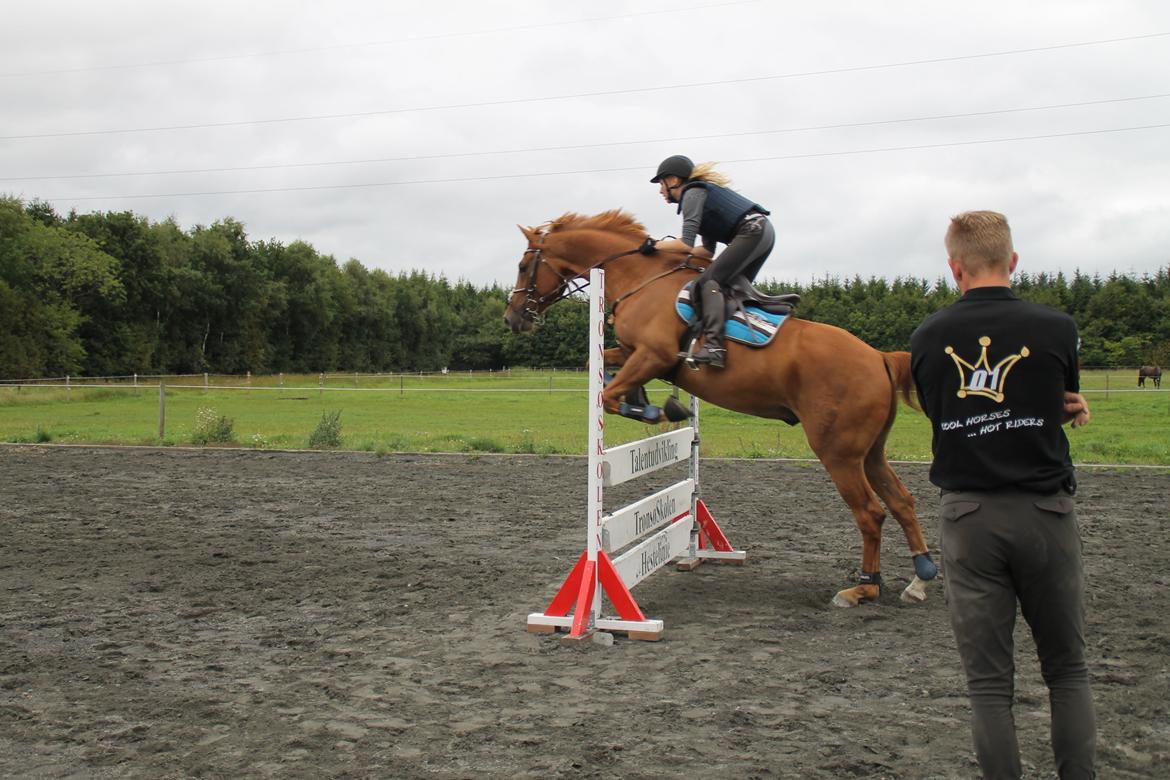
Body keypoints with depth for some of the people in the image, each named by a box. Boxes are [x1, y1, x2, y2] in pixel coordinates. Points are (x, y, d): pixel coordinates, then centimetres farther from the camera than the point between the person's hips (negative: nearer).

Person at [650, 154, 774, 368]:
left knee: (709, 282, -18)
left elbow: (686, 243, -15)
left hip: (752, 232, -11)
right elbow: (708, 249, 22)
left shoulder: (693, 193, -2)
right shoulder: (703, 191, 27)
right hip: (764, 232, 11)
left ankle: (713, 345, -32)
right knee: (733, 288, 17)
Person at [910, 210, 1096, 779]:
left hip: (967, 516, 1)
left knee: (988, 680, 8)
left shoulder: (927, 339, -1)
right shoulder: (1057, 328, -7)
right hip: (1044, 510, 0)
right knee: (1067, 671, 15)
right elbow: (1066, 408, 8)